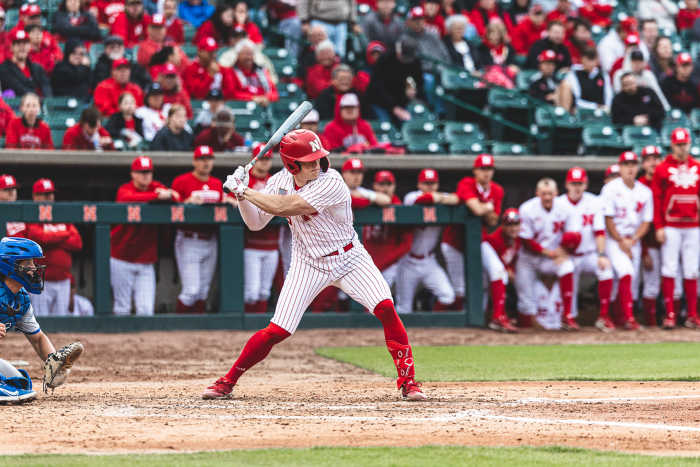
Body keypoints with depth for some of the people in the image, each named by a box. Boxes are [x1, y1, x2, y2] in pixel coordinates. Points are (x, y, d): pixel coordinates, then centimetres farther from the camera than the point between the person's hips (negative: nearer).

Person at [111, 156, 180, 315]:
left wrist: (169, 195, -30)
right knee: (123, 307, -1)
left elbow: (178, 199, -7)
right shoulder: (124, 190, -6)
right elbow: (128, 198, -30)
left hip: (146, 262, 3)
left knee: (146, 310, -4)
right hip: (122, 260, -3)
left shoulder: (157, 188, 7)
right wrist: (158, 196, -40)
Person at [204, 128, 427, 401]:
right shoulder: (281, 181, -6)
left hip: (349, 258, -3)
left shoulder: (331, 183, -25)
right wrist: (240, 194, -16)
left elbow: (283, 207, -32)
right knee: (277, 331, -7)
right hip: (309, 265, 3)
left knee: (386, 309, -22)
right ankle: (226, 383, 7)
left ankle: (407, 381, -10)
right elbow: (255, 223, 0)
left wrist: (245, 191, -24)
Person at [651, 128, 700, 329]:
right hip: (671, 227, -3)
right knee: (669, 270, -5)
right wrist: (659, 227, -8)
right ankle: (669, 315, -2)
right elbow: (656, 199, -2)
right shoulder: (663, 169, 1)